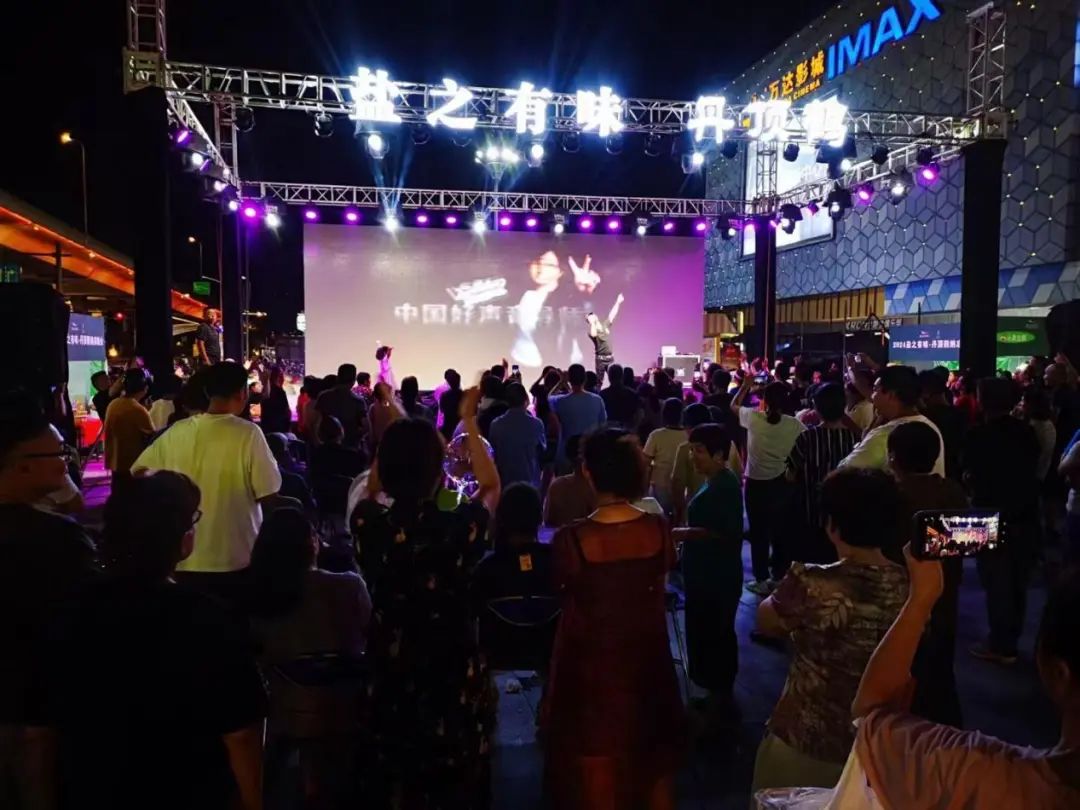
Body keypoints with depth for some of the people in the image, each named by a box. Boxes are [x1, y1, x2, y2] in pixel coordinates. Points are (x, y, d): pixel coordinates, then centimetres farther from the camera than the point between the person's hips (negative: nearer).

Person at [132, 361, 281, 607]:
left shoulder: (175, 432, -3)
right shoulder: (248, 433, -15)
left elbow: (138, 474, 7)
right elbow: (267, 494, -14)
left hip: (185, 561, 4)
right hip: (236, 561, -3)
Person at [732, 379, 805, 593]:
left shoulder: (753, 418, -14)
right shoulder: (794, 424, -9)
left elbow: (734, 406, 5)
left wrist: (746, 385, 18)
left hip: (756, 483, -2)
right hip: (782, 483, 3)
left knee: (759, 532, 9)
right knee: (780, 531, 17)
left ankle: (762, 580, 15)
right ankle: (779, 577, 28)